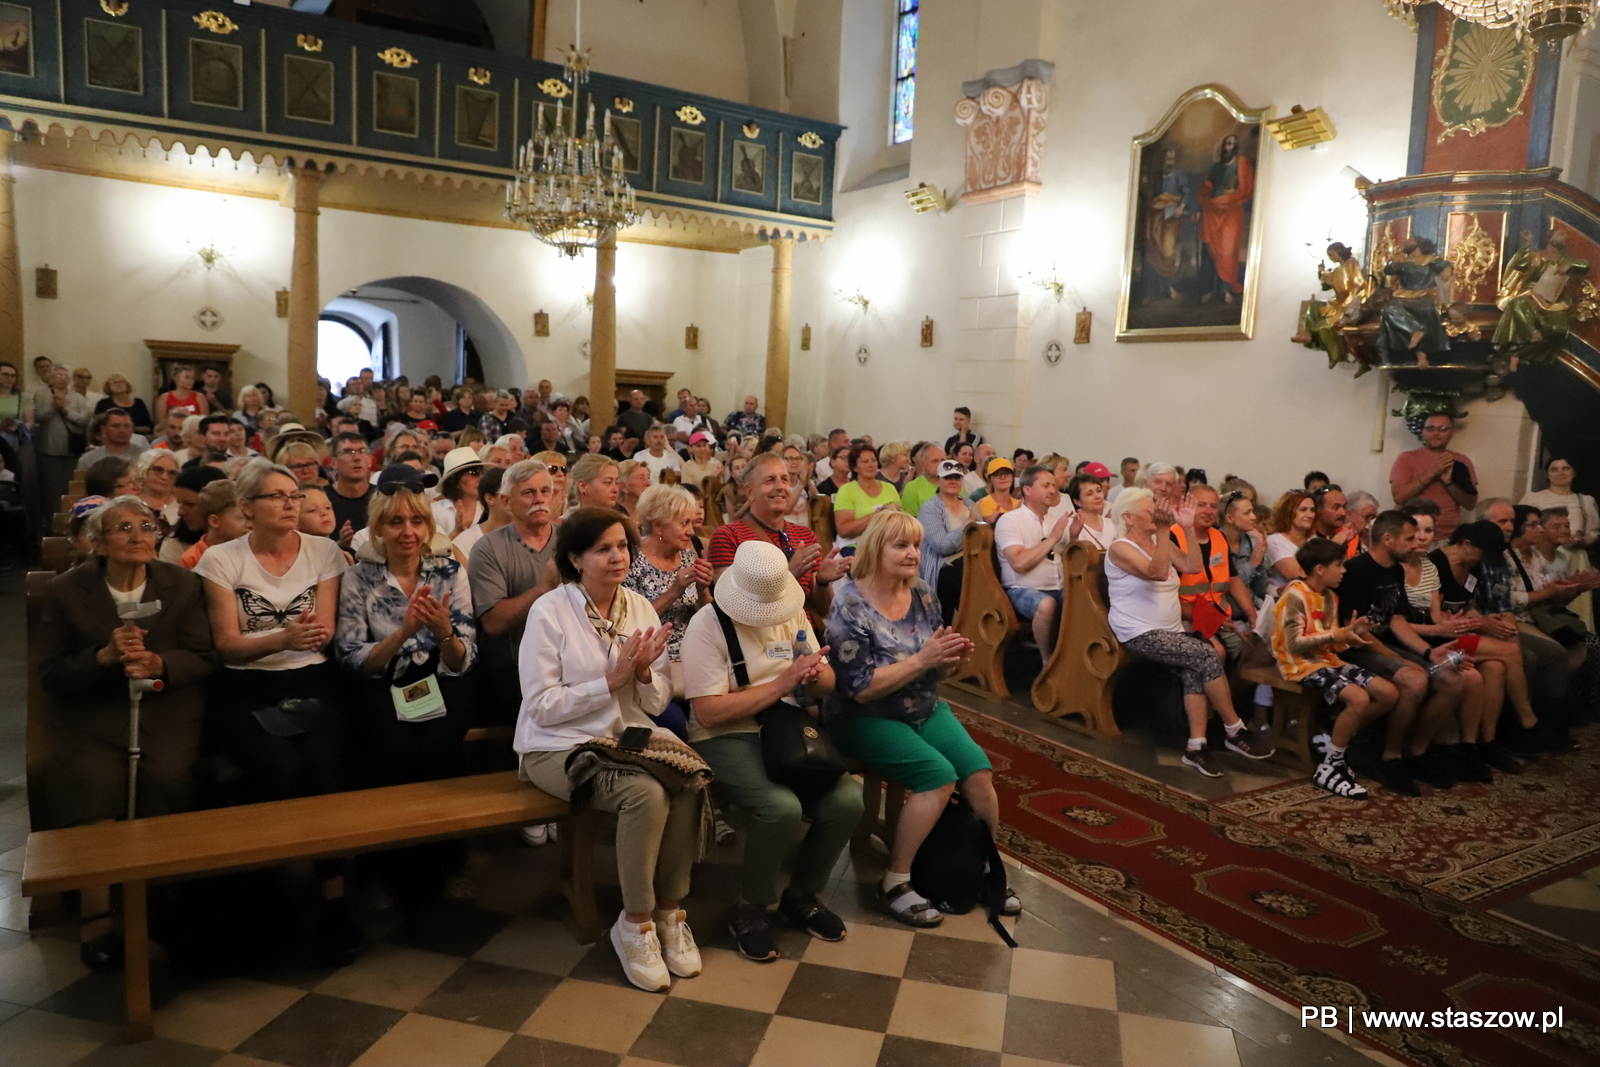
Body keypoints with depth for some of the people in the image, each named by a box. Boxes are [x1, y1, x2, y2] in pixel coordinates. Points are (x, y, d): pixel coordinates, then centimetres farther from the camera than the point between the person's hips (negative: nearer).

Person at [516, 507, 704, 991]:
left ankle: (671, 910, -5)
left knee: (692, 782, -24)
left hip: (627, 735, 5)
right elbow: (542, 707, -14)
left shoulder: (640, 607, 6)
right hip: (558, 747, -5)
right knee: (646, 793, -30)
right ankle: (636, 924, -9)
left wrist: (644, 673, -15)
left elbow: (658, 702, 7)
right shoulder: (549, 612, -10)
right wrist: (612, 680, -18)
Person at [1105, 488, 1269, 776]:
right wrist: (1163, 530, -27)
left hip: (1170, 631, 7)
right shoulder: (1120, 548, -9)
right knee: (1209, 657, -23)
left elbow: (1192, 566, 3)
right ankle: (1235, 732, -10)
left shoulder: (1159, 542, 15)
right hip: (1140, 634, -7)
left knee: (1196, 672, -24)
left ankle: (1196, 746, -21)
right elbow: (1157, 572, -24)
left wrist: (1188, 528, -2)